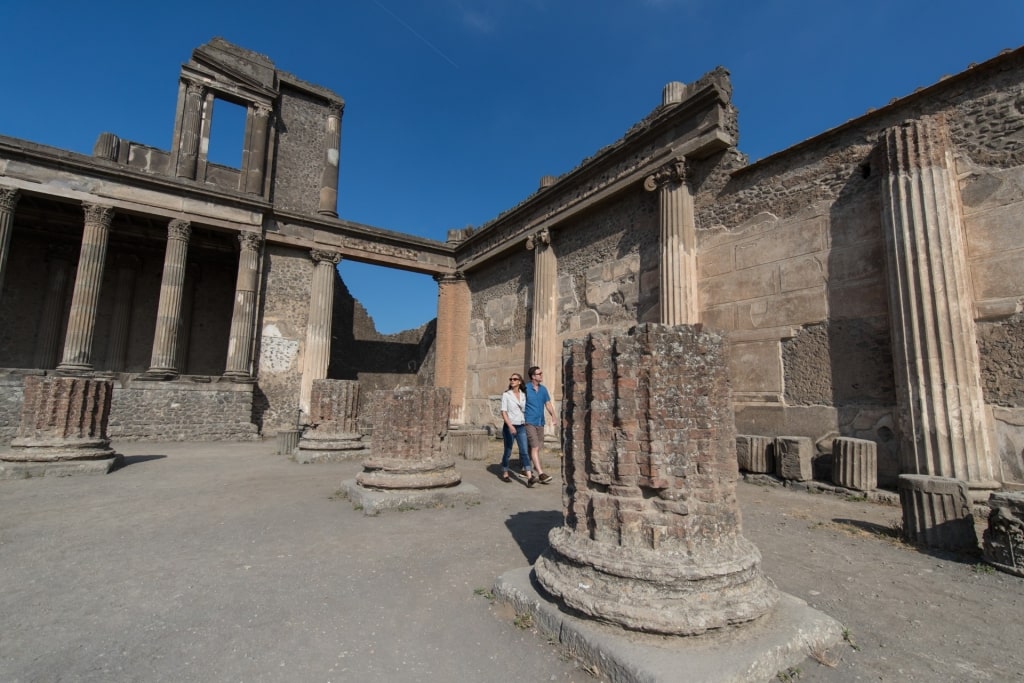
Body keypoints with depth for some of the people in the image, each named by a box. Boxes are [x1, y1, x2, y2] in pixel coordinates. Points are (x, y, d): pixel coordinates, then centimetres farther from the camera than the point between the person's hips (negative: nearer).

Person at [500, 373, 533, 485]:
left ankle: (529, 477, -12)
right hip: (509, 427, -3)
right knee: (508, 452, 7)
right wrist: (510, 426, -22)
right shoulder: (506, 395, -5)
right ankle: (505, 474, 26)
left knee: (524, 451, -6)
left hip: (521, 427, 3)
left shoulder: (523, 395, 8)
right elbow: (503, 412, -11)